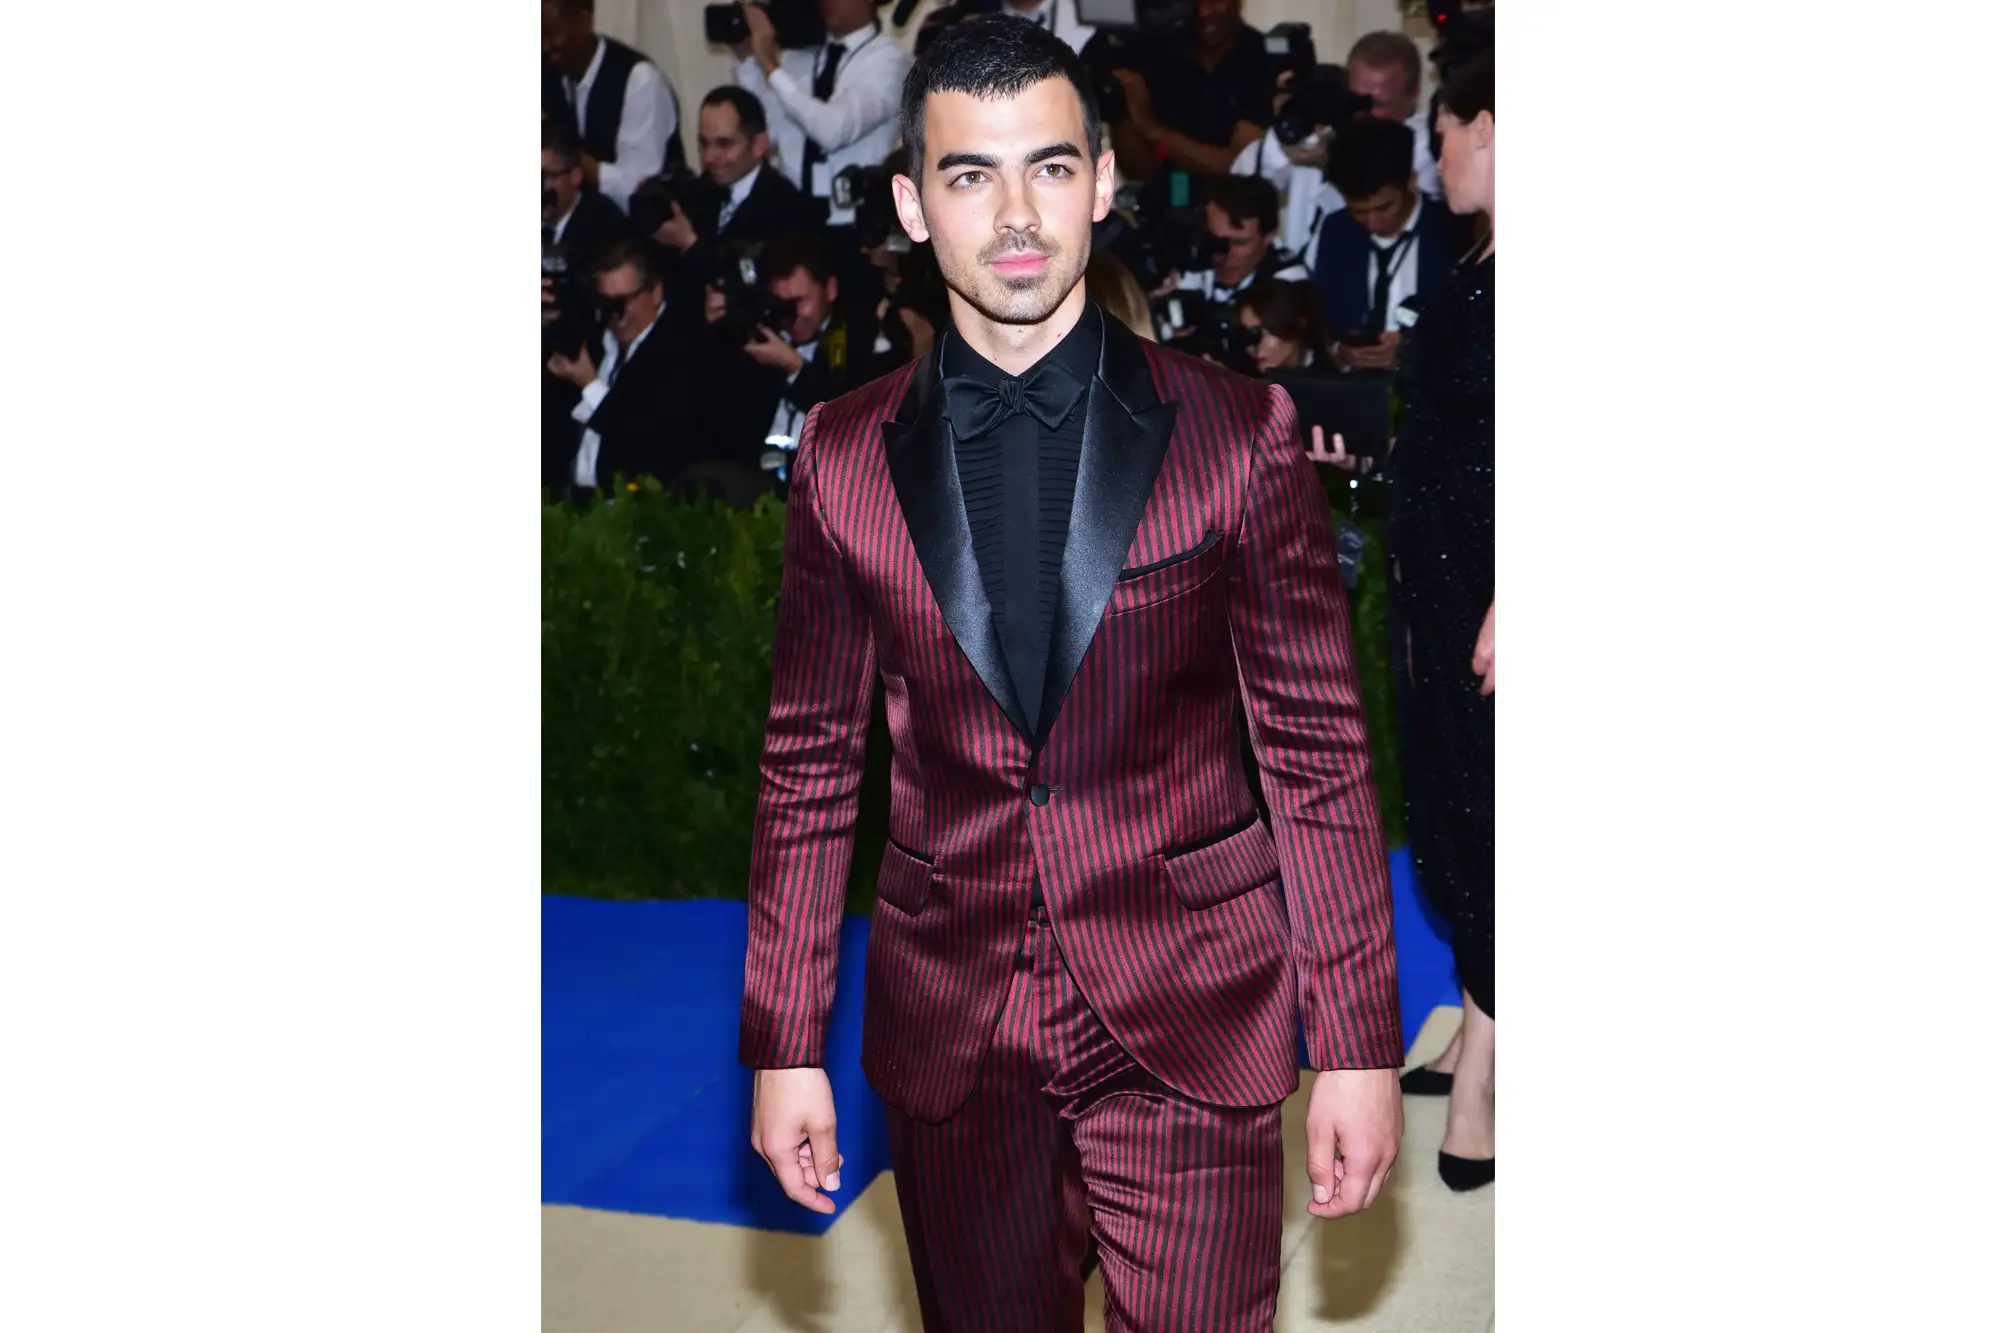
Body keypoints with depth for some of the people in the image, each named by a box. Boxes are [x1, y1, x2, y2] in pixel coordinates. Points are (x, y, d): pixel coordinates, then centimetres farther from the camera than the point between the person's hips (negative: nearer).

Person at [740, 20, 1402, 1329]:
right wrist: (783, 1044, 5)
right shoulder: (844, 458, 1)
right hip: (950, 1026, 2)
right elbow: (811, 765, 6)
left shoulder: (1239, 433, -5)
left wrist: (1358, 1047, -3)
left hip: (1190, 1024, -2)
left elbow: (1320, 754, -3)